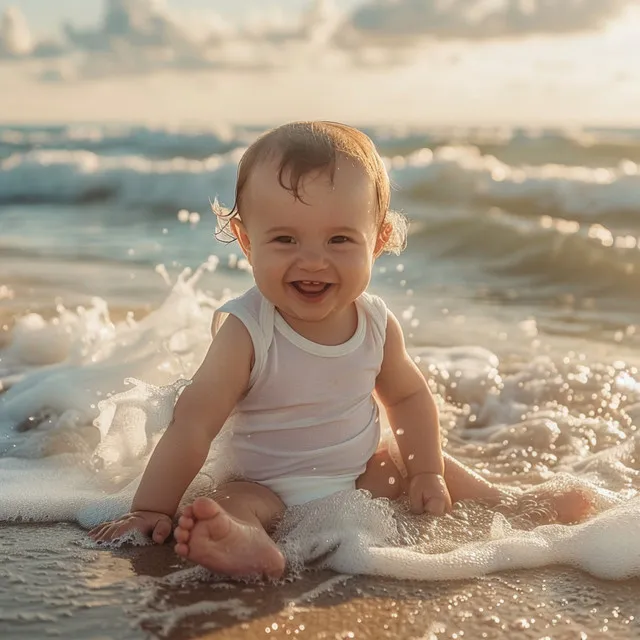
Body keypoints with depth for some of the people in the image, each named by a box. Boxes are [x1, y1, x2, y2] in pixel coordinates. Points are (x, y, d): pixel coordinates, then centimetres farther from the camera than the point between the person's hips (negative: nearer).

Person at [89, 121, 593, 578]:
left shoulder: (377, 323, -8)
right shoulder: (245, 333, -25)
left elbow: (409, 397, 8)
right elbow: (193, 424, -27)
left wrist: (426, 474, 1)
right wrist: (151, 511, -29)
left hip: (365, 474, 5)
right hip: (271, 489, -5)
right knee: (232, 502, -31)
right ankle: (248, 543, -59)